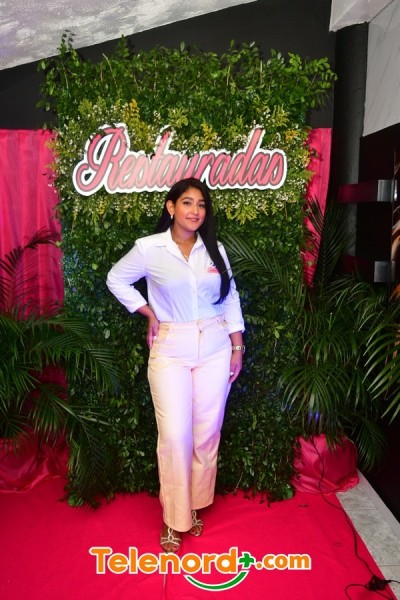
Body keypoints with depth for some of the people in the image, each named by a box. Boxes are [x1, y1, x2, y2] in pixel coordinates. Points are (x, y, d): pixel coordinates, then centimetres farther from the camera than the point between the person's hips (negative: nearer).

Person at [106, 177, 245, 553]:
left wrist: (237, 346, 6)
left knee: (207, 432, 8)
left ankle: (194, 507, 29)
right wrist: (150, 315, 2)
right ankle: (174, 520, 13)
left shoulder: (215, 249, 4)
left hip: (215, 348, 3)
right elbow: (116, 279, 8)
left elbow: (231, 297, 10)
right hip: (170, 349, -2)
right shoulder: (149, 249, -5)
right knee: (175, 435, -6)